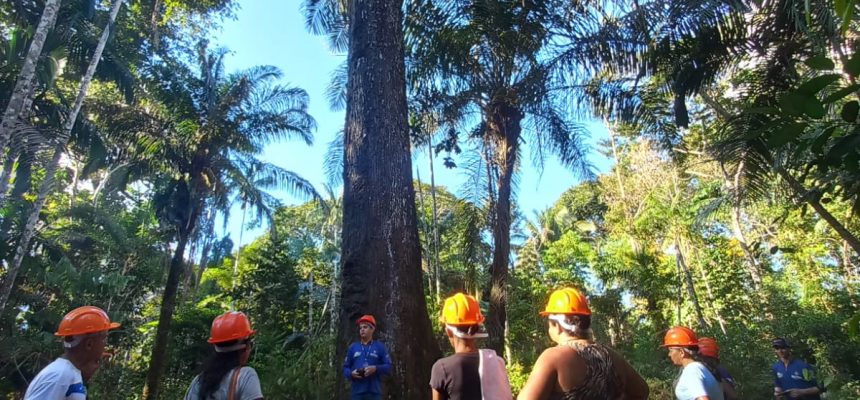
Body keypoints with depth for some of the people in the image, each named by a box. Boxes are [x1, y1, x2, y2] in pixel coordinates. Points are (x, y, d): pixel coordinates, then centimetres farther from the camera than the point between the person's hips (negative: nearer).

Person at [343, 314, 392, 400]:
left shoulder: (380, 347, 8)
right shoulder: (353, 347, 13)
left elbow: (388, 366, 4)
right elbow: (345, 368, 14)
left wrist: (375, 368, -14)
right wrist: (351, 374, -8)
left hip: (374, 392, -1)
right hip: (357, 391, 2)